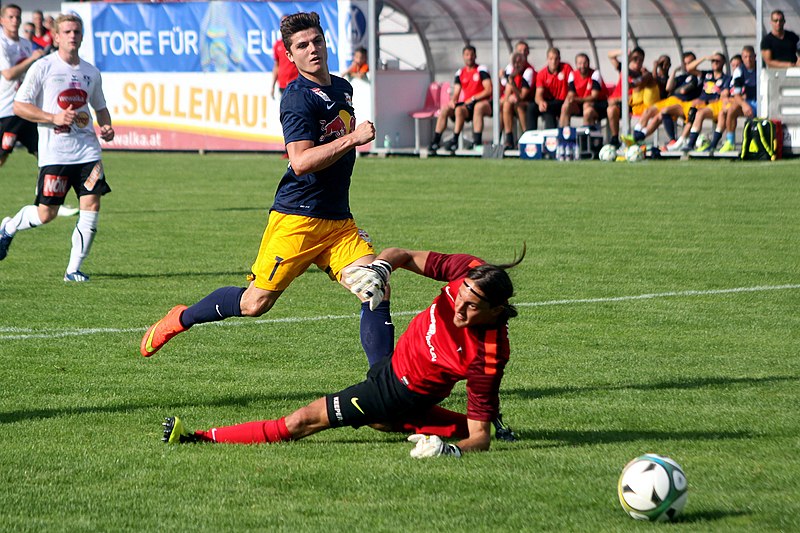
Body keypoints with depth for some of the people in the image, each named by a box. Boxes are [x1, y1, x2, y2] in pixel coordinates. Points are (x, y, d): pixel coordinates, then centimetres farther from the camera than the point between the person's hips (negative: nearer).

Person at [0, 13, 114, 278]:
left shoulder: (91, 72, 12)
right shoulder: (43, 68, -3)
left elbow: (100, 107, 27)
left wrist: (106, 127, 6)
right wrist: (54, 118, -15)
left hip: (87, 151, 4)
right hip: (54, 153, -4)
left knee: (91, 206, -7)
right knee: (46, 214, -2)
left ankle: (74, 269, 3)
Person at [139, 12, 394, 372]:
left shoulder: (342, 89, 15)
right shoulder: (298, 97, -13)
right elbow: (300, 162, -25)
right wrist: (352, 138, -25)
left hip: (338, 220, 7)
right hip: (296, 217, -7)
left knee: (376, 291, -10)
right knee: (255, 303, -5)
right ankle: (181, 319, 19)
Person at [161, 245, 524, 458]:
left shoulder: (489, 356, -35)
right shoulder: (469, 270, -23)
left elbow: (480, 437, -29)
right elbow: (404, 256, -7)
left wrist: (453, 451, -50)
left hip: (403, 391, -7)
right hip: (395, 359, 7)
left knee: (304, 421, -3)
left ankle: (201, 438, 4)